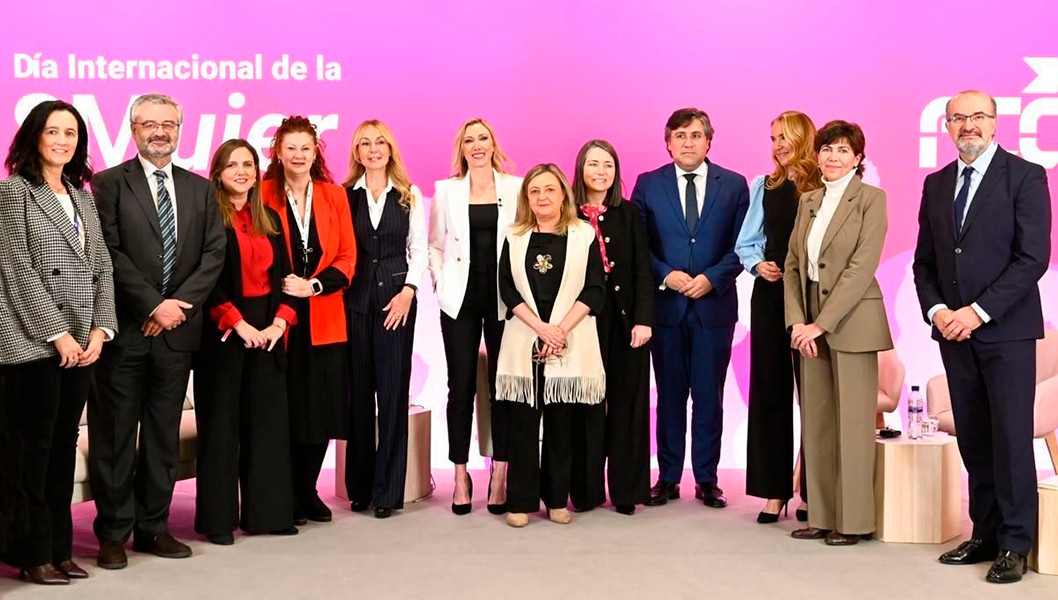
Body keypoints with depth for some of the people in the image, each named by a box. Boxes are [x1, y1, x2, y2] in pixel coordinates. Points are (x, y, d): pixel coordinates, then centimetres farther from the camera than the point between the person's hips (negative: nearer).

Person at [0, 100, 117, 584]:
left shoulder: (83, 197, 15)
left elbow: (102, 267, 13)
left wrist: (99, 329, 0)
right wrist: (57, 333, -13)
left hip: (81, 343, 6)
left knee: (65, 443, 9)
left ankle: (59, 548, 16)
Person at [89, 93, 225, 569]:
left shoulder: (200, 189, 12)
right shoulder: (110, 184, 0)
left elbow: (215, 253, 5)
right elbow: (110, 252, -9)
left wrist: (179, 304, -8)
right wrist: (153, 305, -14)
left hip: (176, 329, 4)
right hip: (124, 328, -4)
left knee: (164, 433, 9)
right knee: (115, 434, 2)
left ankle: (154, 527, 18)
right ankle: (114, 533, 10)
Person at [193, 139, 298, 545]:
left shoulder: (269, 220, 13)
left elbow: (283, 276, 12)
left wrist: (280, 320, -3)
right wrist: (237, 322, -16)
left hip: (267, 331, 5)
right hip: (223, 332, -5)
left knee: (268, 420, 6)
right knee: (221, 423, 0)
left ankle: (267, 511, 14)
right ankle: (217, 518, 7)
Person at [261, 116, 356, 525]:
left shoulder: (334, 195, 7)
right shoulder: (264, 195, -1)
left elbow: (347, 257, 4)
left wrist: (314, 285, -9)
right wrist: (281, 290, -14)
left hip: (324, 318, 3)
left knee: (322, 408, 6)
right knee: (284, 407, 0)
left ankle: (308, 492, 21)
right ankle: (287, 499, 12)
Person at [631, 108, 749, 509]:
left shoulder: (734, 185, 4)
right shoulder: (648, 185, 5)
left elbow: (741, 245, 2)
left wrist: (711, 278, -12)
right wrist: (666, 275, -11)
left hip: (715, 304, 0)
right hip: (665, 305, 0)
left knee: (709, 396, 5)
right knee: (669, 395, 6)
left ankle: (707, 480, 14)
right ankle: (668, 478, 14)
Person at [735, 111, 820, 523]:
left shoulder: (824, 188, -3)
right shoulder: (763, 186, 11)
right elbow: (745, 243, 13)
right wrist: (758, 264, -5)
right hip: (770, 295, 4)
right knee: (769, 388, 6)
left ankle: (812, 491, 12)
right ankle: (774, 489, 14)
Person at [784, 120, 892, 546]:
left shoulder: (871, 199, -5)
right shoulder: (808, 202, 13)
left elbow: (862, 266, -13)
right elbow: (793, 265, 10)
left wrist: (822, 322, -16)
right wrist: (797, 320, -4)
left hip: (851, 321, -6)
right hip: (811, 323, 6)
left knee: (852, 422, -1)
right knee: (816, 422, 8)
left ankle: (853, 520, 7)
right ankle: (822, 516, 15)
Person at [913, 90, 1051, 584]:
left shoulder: (1025, 176, -4)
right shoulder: (936, 184, 12)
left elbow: (1033, 257, -12)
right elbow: (924, 261, 14)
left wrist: (978, 312, -16)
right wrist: (936, 310, -4)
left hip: (1005, 329, -5)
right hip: (954, 331, 5)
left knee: (1010, 437, -3)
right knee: (973, 440, 8)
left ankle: (1014, 544, 6)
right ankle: (984, 534, 17)